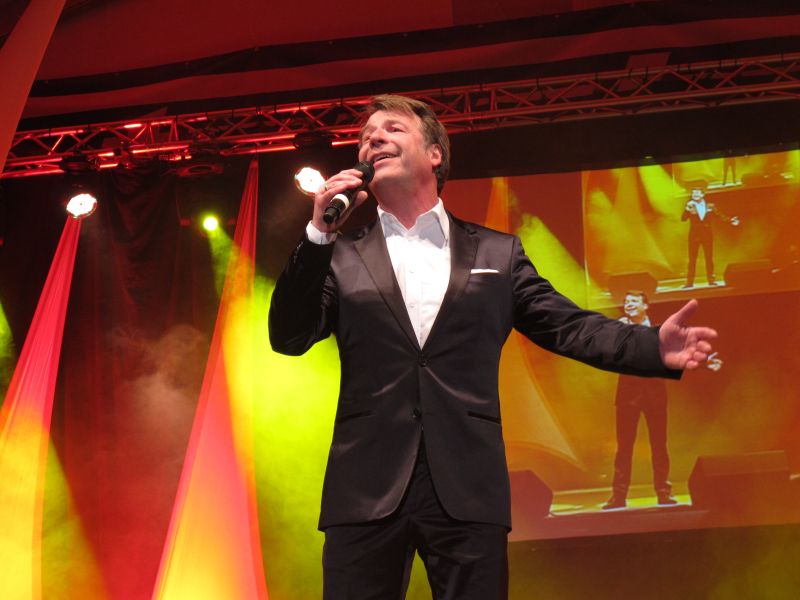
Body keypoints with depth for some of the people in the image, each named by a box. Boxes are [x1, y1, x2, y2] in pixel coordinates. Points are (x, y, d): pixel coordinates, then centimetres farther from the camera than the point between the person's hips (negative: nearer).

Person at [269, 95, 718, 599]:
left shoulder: (497, 253, 12)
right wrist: (319, 235, -7)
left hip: (467, 490, 0)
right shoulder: (343, 258, 12)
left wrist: (654, 345, -9)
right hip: (366, 489, 0)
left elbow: (567, 326, 8)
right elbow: (289, 339, 2)